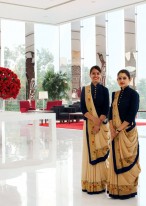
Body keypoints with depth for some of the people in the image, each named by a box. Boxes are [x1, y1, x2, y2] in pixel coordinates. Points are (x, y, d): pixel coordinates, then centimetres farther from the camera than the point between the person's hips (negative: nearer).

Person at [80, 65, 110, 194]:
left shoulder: (104, 90, 3)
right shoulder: (85, 90, 6)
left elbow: (106, 109, -3)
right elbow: (83, 108, -2)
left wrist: (98, 123, -15)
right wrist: (93, 119, -17)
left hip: (102, 124, -1)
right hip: (89, 124, 1)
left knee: (101, 152, -1)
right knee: (90, 151, 2)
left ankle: (100, 182, 5)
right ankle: (90, 182, 8)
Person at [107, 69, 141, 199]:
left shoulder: (133, 94, -7)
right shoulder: (115, 94, 11)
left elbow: (131, 116, -13)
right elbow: (111, 113, 8)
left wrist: (119, 130, -16)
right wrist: (112, 129, -6)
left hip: (128, 131, -6)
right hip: (115, 132, 6)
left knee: (127, 159, -1)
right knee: (116, 159, 8)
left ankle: (127, 189, 10)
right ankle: (116, 188, 17)